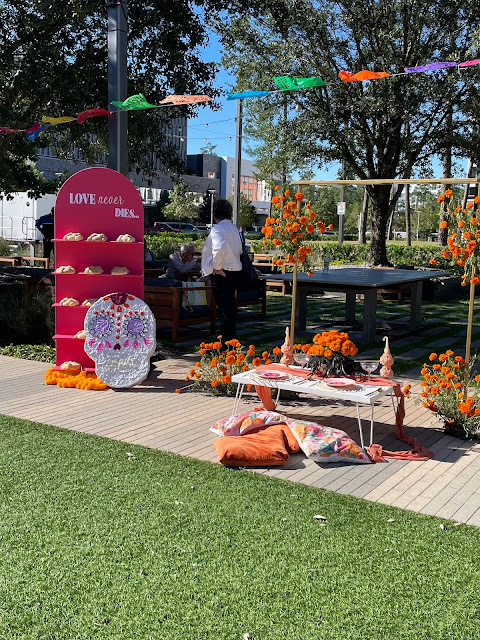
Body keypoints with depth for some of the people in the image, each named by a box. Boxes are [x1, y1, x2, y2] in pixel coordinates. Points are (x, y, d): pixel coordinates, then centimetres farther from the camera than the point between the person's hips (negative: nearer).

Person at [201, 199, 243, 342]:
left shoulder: (217, 228, -14)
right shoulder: (234, 228, 13)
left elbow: (219, 248, -32)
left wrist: (217, 266, -19)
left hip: (222, 274, -9)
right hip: (236, 270, 9)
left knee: (224, 308, -4)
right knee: (230, 307, 18)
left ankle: (226, 341, 1)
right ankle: (232, 339, 26)